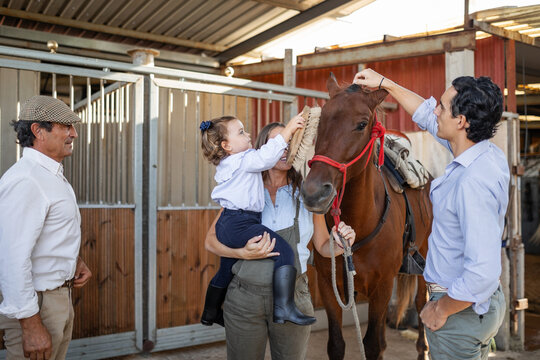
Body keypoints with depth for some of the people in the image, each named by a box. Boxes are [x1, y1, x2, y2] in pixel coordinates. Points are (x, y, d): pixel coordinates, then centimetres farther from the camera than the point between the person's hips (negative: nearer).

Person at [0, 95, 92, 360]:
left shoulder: (53, 176, 11)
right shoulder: (25, 181, -22)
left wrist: (75, 260, 5)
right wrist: (31, 325, -26)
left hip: (60, 296, 10)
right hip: (35, 304, -10)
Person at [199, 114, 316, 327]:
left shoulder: (227, 165, 21)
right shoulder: (241, 160, -10)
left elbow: (261, 158, 32)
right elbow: (266, 157, -27)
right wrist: (288, 130, -25)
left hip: (226, 226, 11)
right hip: (240, 224, -11)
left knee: (226, 271, 27)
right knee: (284, 252, -18)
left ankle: (210, 314, 44)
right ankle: (283, 308, -26)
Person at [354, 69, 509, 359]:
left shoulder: (473, 182, -32)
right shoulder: (487, 153, -2)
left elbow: (482, 272, -34)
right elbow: (427, 117, 13)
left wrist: (440, 309, -20)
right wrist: (385, 84, 13)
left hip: (461, 311, -9)